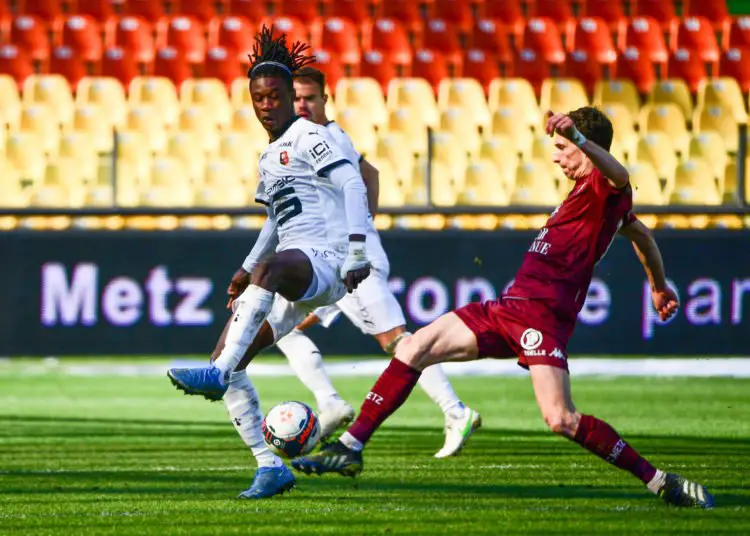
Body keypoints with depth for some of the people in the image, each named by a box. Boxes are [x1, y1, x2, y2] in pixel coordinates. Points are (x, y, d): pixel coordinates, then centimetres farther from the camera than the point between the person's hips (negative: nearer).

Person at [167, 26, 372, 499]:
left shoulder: (308, 136, -2)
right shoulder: (270, 158, 24)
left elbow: (352, 185, -14)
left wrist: (356, 254, -23)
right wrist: (247, 269, 29)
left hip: (323, 261, -10)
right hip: (294, 279, 10)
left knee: (271, 268, -41)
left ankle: (220, 373, -53)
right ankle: (271, 467, 0)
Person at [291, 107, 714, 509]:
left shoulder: (608, 189, -7)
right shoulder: (592, 195, 23)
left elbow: (619, 175, -34)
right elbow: (641, 234, 40)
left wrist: (579, 137, -52)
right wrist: (660, 286, 55)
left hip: (541, 313, -10)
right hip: (510, 308, 10)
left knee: (561, 420, -22)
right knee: (417, 347, 2)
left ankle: (660, 482, -10)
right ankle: (351, 448, 5)